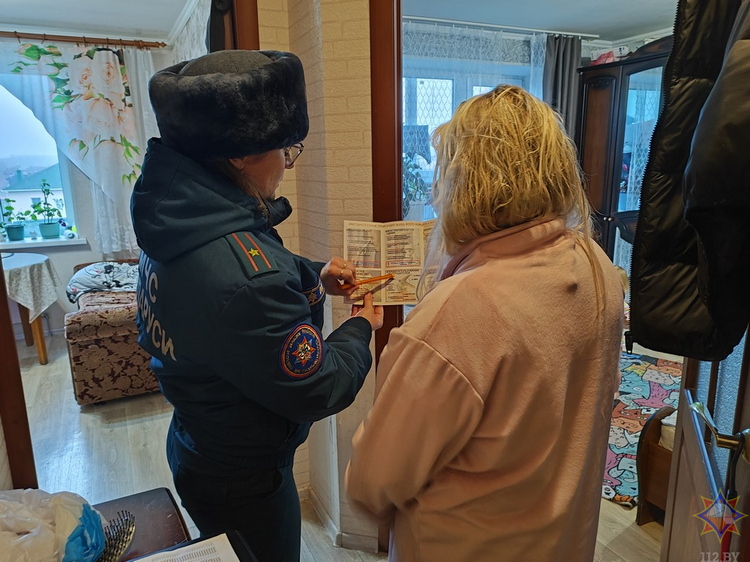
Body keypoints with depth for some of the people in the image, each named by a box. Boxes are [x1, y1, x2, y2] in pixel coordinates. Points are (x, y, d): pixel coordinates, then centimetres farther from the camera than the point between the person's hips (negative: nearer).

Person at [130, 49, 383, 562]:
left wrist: (311, 275, -1)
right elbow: (318, 391, -28)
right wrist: (361, 328, -11)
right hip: (243, 481, -8)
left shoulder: (181, 219, -9)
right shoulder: (241, 275, -40)